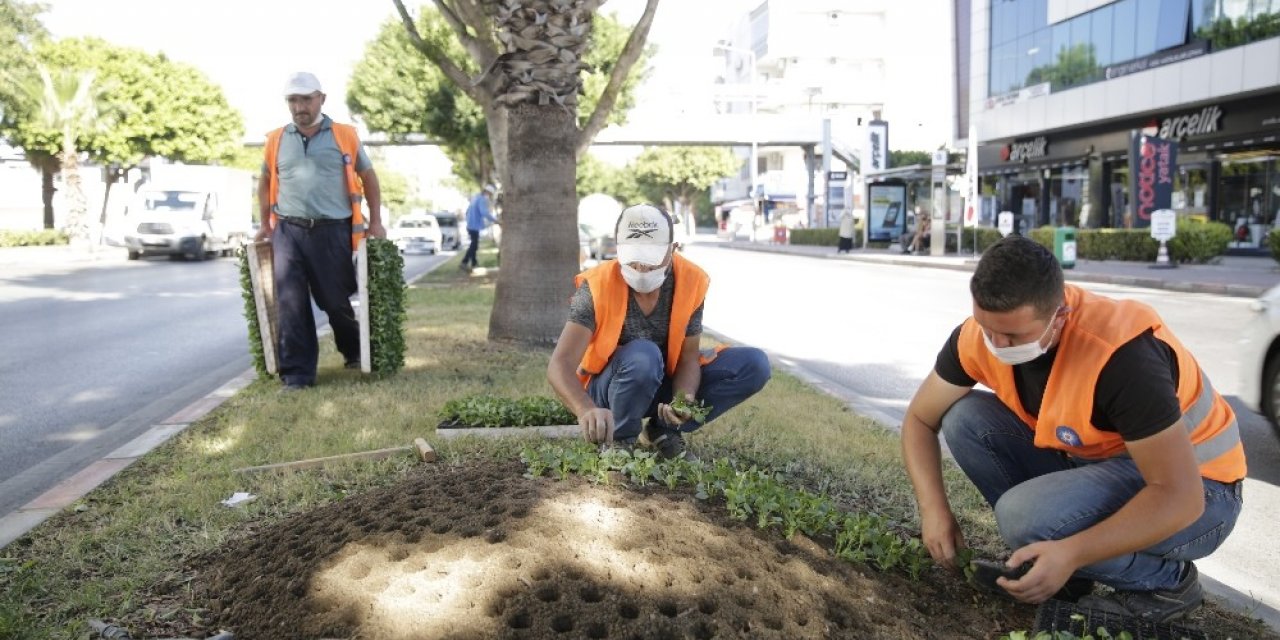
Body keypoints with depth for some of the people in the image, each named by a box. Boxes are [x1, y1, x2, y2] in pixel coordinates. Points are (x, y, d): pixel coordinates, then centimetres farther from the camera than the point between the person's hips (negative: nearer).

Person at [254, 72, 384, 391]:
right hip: (288, 232, 2)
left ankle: (354, 353, 33)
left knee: (337, 300, 7)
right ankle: (297, 372, 4)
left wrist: (375, 222, 6)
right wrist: (265, 224, 16)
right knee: (290, 304, -2)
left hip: (333, 232, -2)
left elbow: (368, 177, 10)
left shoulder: (345, 135, 3)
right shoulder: (276, 140, 9)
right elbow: (266, 182, 21)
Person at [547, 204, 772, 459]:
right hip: (609, 389, -4)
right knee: (643, 355, -39)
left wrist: (684, 398, -33)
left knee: (755, 364, -12)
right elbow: (560, 366, -33)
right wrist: (588, 410, -54)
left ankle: (665, 427, -1)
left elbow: (688, 357, -11)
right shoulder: (598, 287, -26)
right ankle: (619, 439, -11)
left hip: (665, 383, 4)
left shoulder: (691, 282, -16)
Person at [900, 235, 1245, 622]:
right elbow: (921, 418, -5)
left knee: (1026, 514, -31)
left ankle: (1167, 581, -2)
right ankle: (1052, 559, 0)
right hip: (1092, 461, 6)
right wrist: (934, 508, -20)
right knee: (965, 420, -14)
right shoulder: (979, 336, -16)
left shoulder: (1120, 355, -33)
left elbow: (1179, 496, -32)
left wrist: (1072, 553, -42)